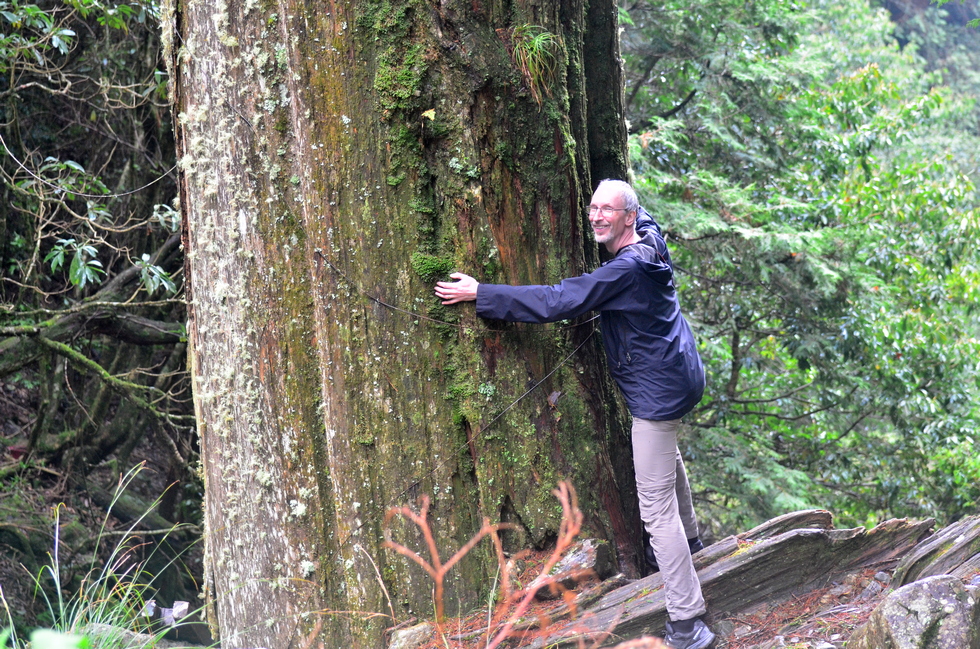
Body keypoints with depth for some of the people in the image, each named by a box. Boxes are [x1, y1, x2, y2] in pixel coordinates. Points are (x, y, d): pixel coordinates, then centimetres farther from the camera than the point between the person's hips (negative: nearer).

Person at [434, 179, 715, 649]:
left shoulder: (628, 269, -27)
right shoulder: (648, 237, 1)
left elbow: (557, 302, -31)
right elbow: (642, 216, 27)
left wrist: (480, 293, -27)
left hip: (658, 390, -11)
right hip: (680, 375, 11)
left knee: (656, 509, -9)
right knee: (664, 448, 39)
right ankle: (687, 537, 61)